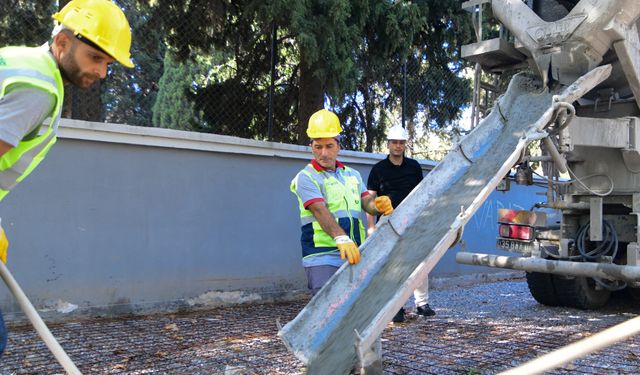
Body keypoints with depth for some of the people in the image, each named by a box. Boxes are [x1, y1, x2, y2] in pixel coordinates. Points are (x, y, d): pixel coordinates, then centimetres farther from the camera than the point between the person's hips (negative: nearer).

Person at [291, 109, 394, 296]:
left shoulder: (352, 175, 19)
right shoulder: (306, 177, -2)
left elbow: (366, 202, 6)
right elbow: (320, 211, -18)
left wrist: (379, 206, -19)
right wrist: (341, 238, -34)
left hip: (354, 257, 6)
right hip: (322, 259, -6)